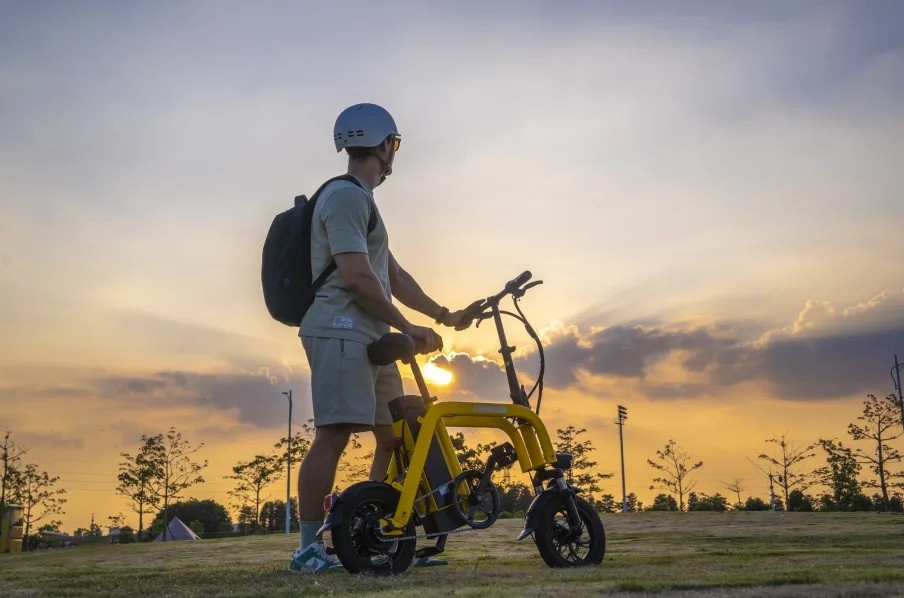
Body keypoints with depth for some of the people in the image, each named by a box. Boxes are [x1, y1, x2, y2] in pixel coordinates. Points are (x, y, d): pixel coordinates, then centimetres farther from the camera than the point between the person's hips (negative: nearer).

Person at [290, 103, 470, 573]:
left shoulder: (361, 200, 26)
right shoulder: (345, 196, -8)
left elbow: (393, 276, 26)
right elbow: (356, 277, -17)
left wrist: (444, 316, 25)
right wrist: (409, 328, -13)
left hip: (370, 337, 11)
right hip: (341, 332, -11)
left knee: (394, 437, 9)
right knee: (333, 435, -14)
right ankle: (308, 547, -11)